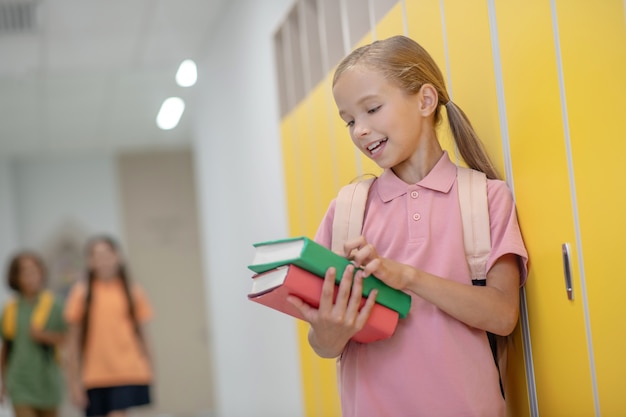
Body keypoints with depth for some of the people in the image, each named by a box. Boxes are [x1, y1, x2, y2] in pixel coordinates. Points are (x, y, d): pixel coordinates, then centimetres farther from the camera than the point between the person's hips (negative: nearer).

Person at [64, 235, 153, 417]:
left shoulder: (133, 291, 4)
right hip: (95, 375, 1)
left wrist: (148, 373, 7)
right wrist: (74, 381, 0)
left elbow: (141, 334, 9)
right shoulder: (81, 293, 2)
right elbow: (73, 341, 3)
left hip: (128, 373, -1)